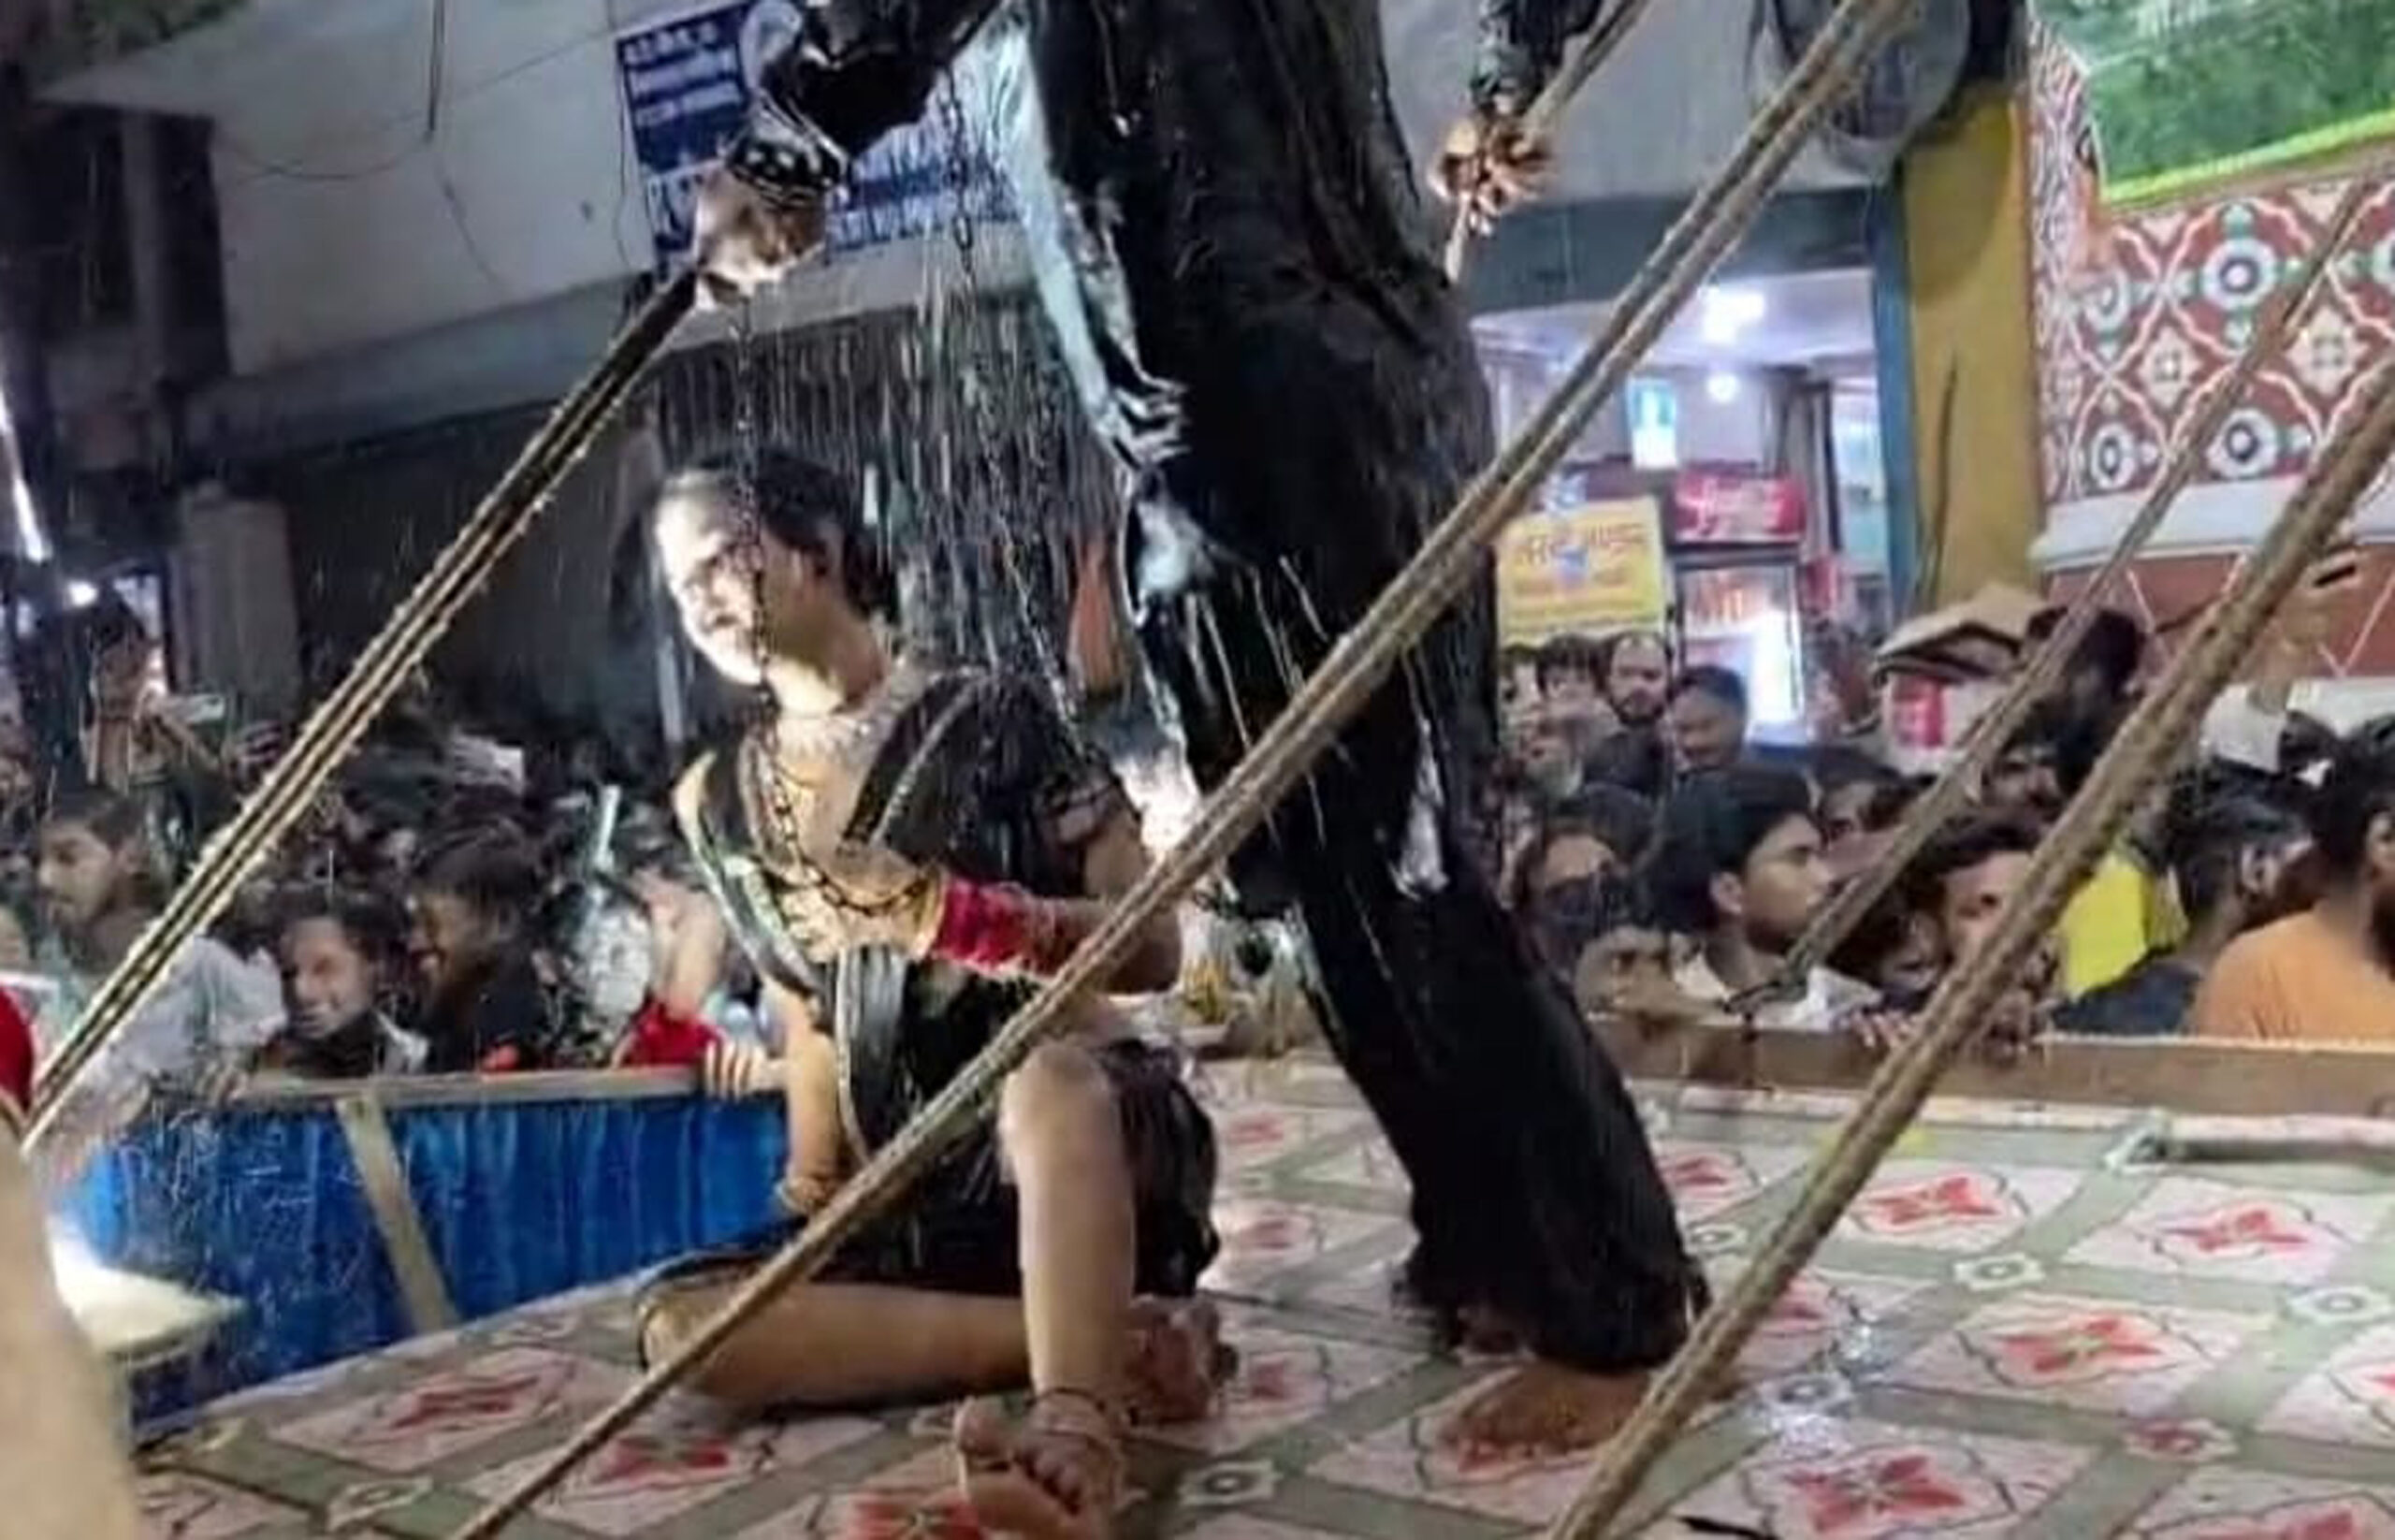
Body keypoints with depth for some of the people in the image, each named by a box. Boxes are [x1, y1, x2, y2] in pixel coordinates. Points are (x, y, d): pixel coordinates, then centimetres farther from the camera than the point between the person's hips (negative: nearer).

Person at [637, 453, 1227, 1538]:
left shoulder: (989, 718, -7)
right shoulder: (723, 804, 9)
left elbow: (1151, 946, -11)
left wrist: (942, 911, -23)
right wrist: (816, 1176, 4)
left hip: (1087, 1132, -5)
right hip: (914, 1190, 5)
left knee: (1045, 1073, -40)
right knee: (678, 1326, -21)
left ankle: (1076, 1448, -59)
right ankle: (1109, 1337, -24)